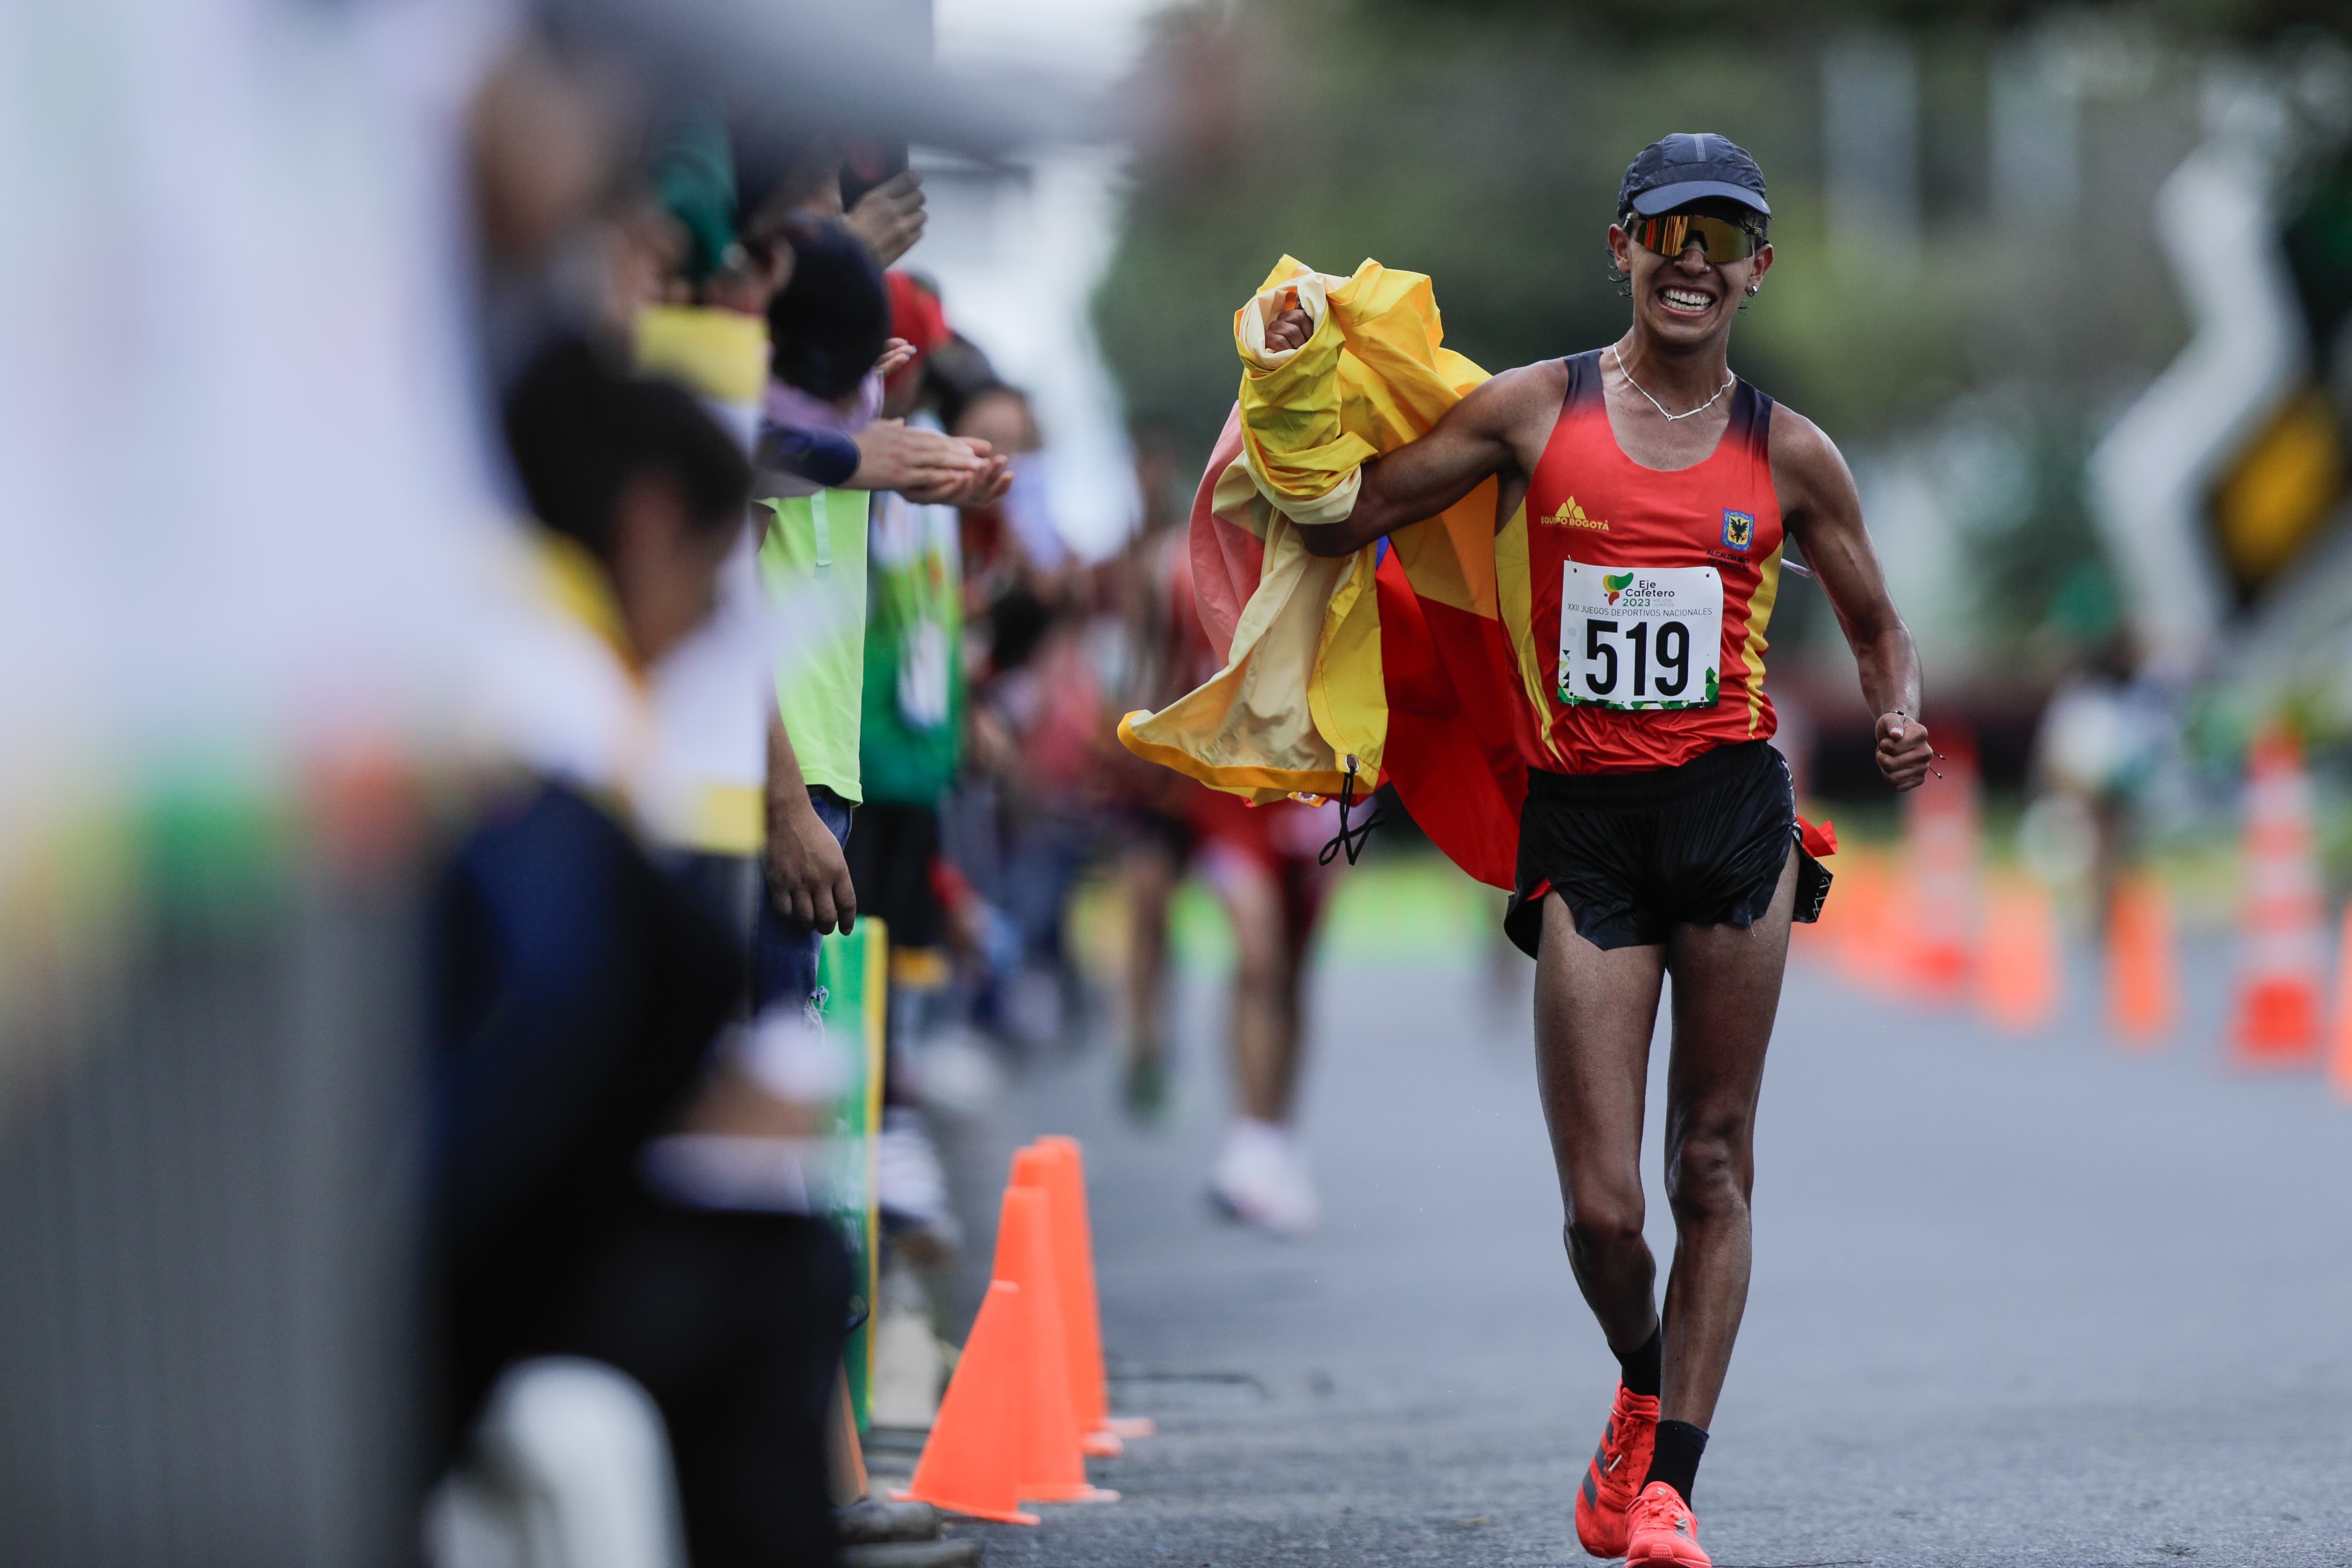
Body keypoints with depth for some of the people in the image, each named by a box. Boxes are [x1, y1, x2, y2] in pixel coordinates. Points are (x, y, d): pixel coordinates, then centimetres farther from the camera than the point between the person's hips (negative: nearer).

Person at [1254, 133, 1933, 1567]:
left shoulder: (1789, 455, 6)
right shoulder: (1536, 411, 3)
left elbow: (1876, 623, 17)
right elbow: (1339, 523, 8)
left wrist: (1902, 720, -3)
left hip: (1735, 809, 1)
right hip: (1582, 818, -1)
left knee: (1712, 1170, 2)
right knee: (1601, 1204, -4)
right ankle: (1642, 1389, 28)